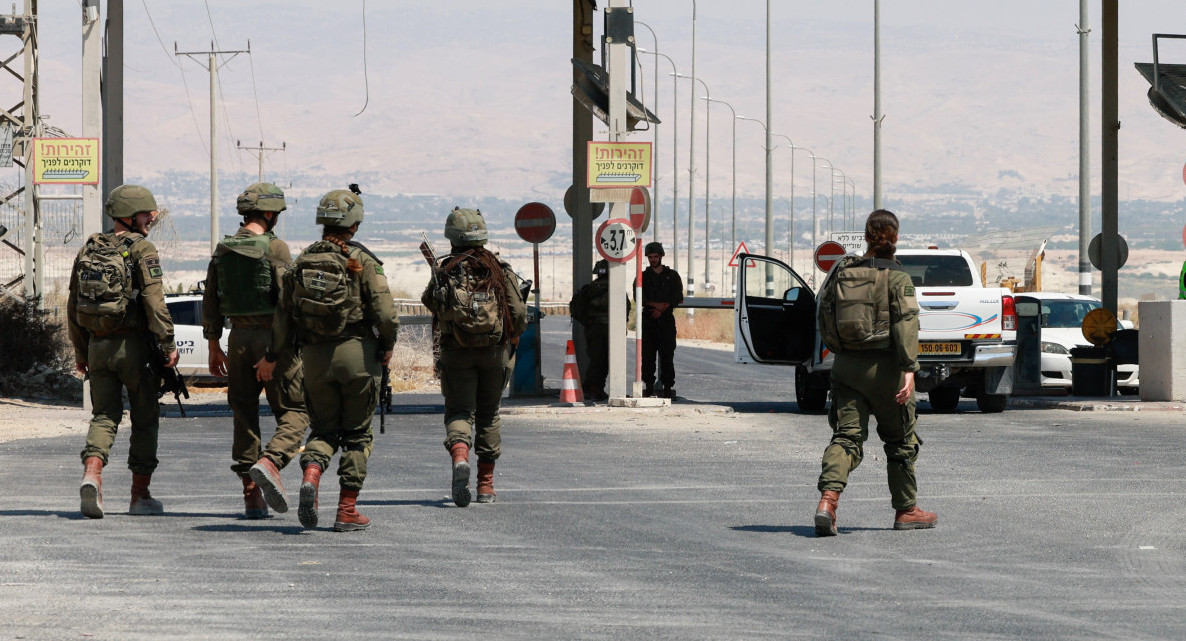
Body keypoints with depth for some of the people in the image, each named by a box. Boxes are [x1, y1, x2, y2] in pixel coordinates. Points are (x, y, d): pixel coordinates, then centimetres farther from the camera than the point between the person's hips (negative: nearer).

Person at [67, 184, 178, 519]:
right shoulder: (142, 249, -9)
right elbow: (154, 301, -19)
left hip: (98, 346, 5)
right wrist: (168, 345, -16)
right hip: (134, 345, -5)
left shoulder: (88, 249, 10)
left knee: (104, 415, 7)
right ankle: (140, 495, 13)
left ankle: (91, 474, -20)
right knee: (145, 419, 9)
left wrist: (80, 351, 20)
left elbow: (74, 305, 13)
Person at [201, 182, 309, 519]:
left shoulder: (223, 250, 8)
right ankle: (270, 462, -25)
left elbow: (210, 302, 11)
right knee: (295, 412, 1)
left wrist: (214, 347, 18)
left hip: (239, 339, 6)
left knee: (244, 414, 11)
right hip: (274, 337, -6)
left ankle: (251, 493, 8)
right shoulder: (275, 248, -10)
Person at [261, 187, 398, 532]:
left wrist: (272, 356, 17)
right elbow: (385, 312, -13)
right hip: (356, 353, -3)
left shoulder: (301, 262, 5)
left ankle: (311, 475, -16)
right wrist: (387, 346, 5)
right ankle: (347, 510, 6)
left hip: (314, 357, 3)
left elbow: (283, 314, 7)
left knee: (324, 428, 14)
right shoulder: (362, 262, -7)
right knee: (357, 433, 8)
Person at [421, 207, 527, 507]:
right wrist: (513, 336, 18)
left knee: (459, 412, 1)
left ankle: (459, 457, -31)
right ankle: (486, 485, 20)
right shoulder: (500, 271, -1)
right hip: (494, 351, 2)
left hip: (456, 352, -2)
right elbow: (520, 314, -3)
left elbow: (429, 301, 13)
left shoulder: (444, 272, -3)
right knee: (488, 415, 14)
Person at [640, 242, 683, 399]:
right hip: (648, 320, 1)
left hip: (666, 320, -1)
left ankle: (668, 386, -5)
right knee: (647, 355, -3)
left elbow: (678, 298, 1)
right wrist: (657, 304, -13)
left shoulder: (672, 276, 10)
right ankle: (648, 385, 1)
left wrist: (661, 309, -9)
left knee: (667, 355, -5)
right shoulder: (643, 277, 11)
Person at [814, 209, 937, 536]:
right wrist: (909, 369, -23)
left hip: (846, 365, 3)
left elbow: (824, 319, 13)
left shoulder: (842, 272, 5)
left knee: (846, 436, -1)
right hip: (884, 366, -3)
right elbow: (906, 324, -19)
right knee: (900, 440, 13)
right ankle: (906, 510, 23)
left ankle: (828, 498, -26)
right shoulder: (898, 278, -9)